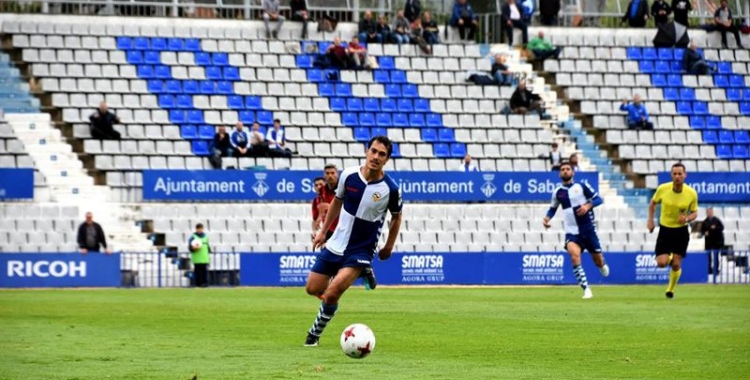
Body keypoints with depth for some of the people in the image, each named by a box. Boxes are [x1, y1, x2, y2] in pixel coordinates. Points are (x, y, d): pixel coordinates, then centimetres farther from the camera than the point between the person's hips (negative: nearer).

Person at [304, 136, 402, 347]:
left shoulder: (391, 189, -16)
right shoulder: (349, 175, -9)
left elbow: (396, 217, 5)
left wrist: (389, 247, 4)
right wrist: (323, 231, 13)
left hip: (360, 251, -4)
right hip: (336, 245, 4)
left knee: (331, 296, -19)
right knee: (312, 289, 10)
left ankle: (315, 333, 8)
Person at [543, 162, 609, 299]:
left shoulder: (581, 186, -1)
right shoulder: (558, 192, 5)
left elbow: (598, 199, 0)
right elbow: (553, 208, 19)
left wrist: (588, 205, -19)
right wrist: (547, 218, 0)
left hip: (588, 229, 0)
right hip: (572, 232, 0)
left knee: (598, 261, 6)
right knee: (574, 254, -28)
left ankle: (602, 266, 49)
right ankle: (586, 289, -24)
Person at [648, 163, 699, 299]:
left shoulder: (691, 193, -13)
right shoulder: (662, 189, -13)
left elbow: (694, 212, 0)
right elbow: (653, 203, 7)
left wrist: (687, 218, -22)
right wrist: (650, 220, -1)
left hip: (681, 231, 0)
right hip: (665, 230, 0)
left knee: (676, 264, -1)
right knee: (661, 263, -11)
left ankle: (671, 289, 24)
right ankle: (669, 258, 28)